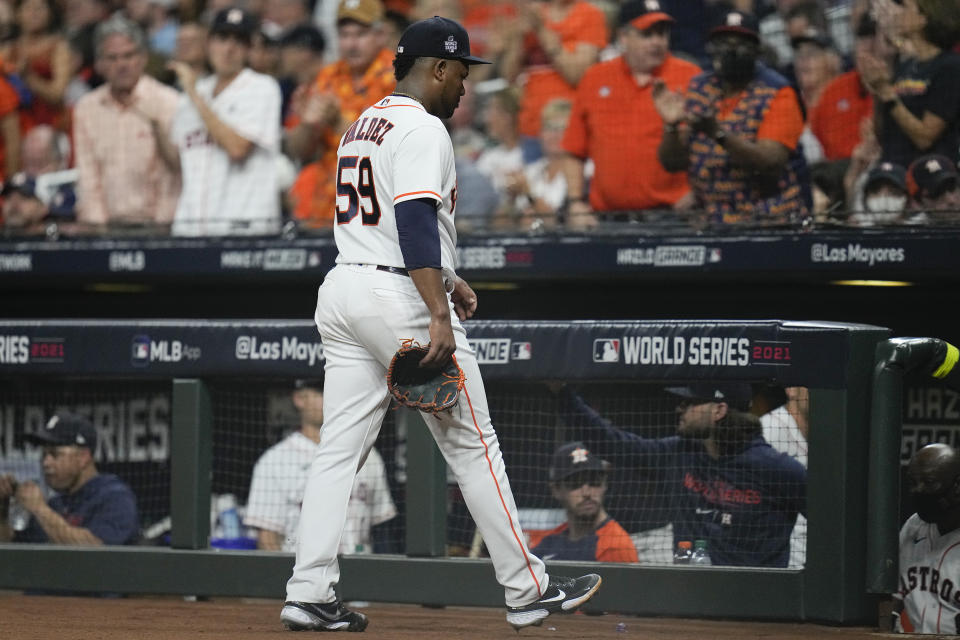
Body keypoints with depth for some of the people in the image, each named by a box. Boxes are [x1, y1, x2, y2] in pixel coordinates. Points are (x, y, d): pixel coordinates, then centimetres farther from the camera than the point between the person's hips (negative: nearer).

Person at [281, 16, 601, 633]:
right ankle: (528, 590, 4)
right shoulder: (422, 129, -11)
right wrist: (439, 316, -27)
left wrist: (443, 279, 29)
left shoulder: (362, 126, 19)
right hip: (399, 298, -9)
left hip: (341, 292, 9)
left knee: (339, 450, 4)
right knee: (472, 443, -1)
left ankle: (309, 594, -3)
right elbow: (416, 224, -22)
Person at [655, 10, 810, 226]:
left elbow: (770, 162, -20)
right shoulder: (699, 89, 8)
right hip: (713, 220, 5)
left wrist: (719, 135, -31)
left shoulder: (777, 93, -7)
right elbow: (672, 162, 6)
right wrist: (671, 126, -13)